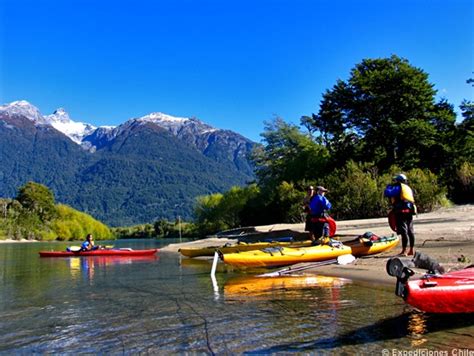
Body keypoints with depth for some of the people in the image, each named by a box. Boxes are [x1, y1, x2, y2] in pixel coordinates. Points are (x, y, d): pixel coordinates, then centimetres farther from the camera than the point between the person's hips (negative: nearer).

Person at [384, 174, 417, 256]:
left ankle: (404, 251, -11)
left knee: (404, 231, -10)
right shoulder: (408, 188, 22)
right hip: (410, 210, 8)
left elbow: (387, 193, -11)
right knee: (410, 231, 13)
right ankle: (411, 250, 19)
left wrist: (389, 187, 7)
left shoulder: (397, 187, -3)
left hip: (402, 211, -8)